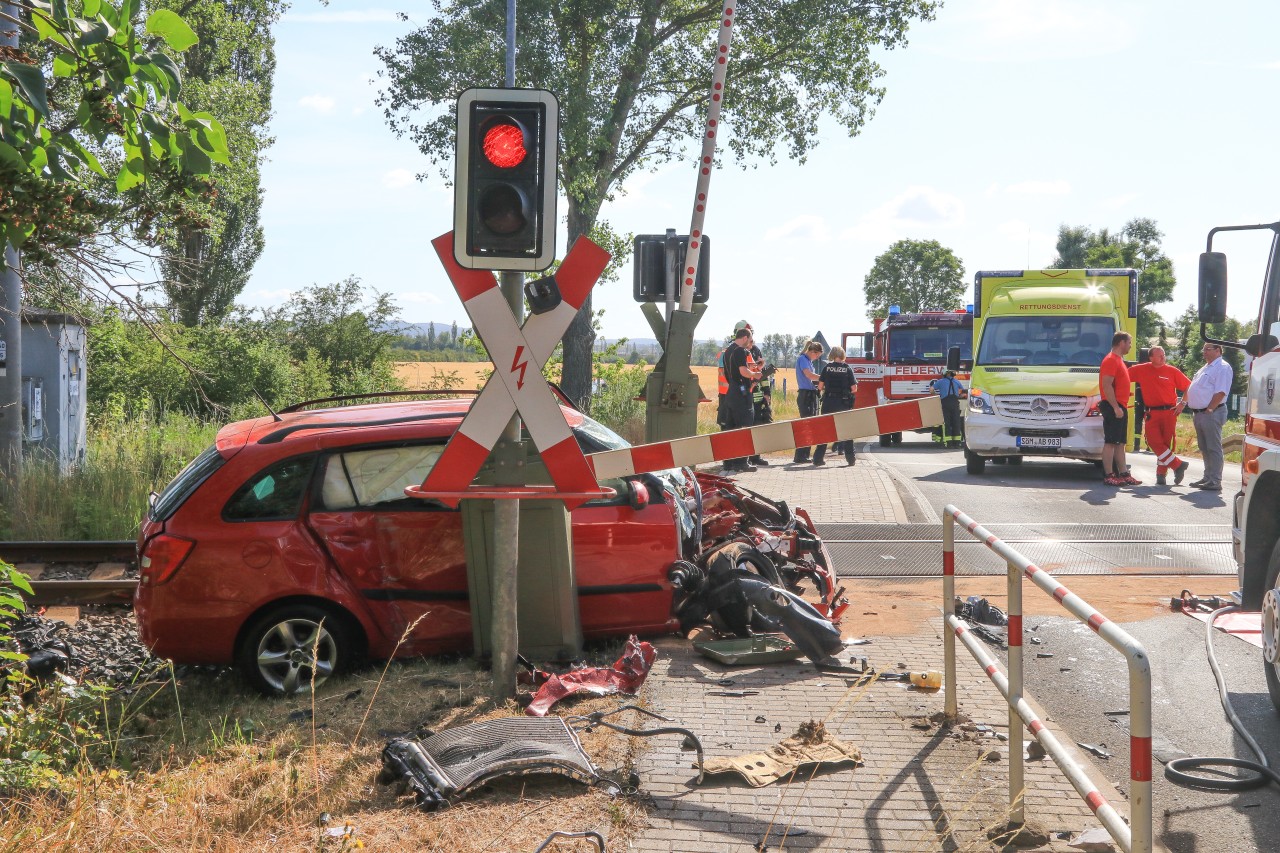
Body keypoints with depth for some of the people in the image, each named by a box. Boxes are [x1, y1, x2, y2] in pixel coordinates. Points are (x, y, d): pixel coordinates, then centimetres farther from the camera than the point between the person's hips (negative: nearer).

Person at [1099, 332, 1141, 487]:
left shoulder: (1118, 360, 21)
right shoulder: (1111, 360, -11)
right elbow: (1106, 385, -20)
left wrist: (1122, 407, 19)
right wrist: (1116, 407, -23)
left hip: (1120, 407, 10)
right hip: (1113, 407, -10)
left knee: (1120, 443, 11)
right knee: (1110, 442, -9)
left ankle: (1123, 474, 14)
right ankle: (1108, 476, -10)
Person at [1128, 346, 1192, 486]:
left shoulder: (1172, 371, 2)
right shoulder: (1141, 370, 5)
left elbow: (1189, 387, 6)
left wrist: (1183, 403, -2)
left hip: (1169, 412, -1)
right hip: (1151, 414, 1)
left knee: (1167, 443, 2)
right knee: (1154, 442, -10)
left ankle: (1161, 473, 12)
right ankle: (1178, 465, -1)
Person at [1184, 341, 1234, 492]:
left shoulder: (1223, 367, -10)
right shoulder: (1206, 368, 21)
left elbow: (1221, 392, -19)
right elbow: (1192, 389, 27)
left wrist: (1210, 409, -20)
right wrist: (1183, 402, 19)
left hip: (1211, 413, -10)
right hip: (1198, 413, 10)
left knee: (1213, 448, -8)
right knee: (1204, 448, 13)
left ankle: (1215, 481, -8)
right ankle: (1208, 477, 20)